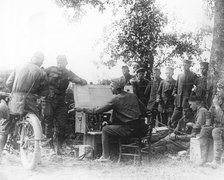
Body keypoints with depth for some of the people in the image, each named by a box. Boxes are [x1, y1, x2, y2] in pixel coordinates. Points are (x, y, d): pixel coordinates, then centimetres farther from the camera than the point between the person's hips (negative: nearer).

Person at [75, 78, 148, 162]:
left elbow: (99, 110, -4)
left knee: (105, 130, 7)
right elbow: (144, 110, 14)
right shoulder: (132, 95, 10)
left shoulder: (116, 99, -7)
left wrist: (83, 109, 4)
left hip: (127, 129, -7)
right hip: (138, 127, 7)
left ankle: (106, 156, 5)